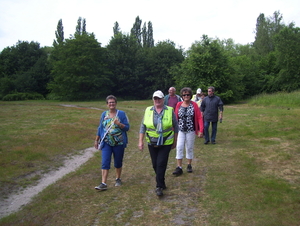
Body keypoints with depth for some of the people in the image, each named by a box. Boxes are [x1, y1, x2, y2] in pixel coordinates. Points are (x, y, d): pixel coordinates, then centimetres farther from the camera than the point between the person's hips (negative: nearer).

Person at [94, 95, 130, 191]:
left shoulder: (121, 114, -2)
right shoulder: (104, 114, 7)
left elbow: (127, 127, -5)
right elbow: (100, 128, 14)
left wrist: (119, 124, -23)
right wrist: (96, 140, 15)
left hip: (119, 143, -1)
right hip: (106, 143, 2)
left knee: (118, 162, 12)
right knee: (105, 163, -6)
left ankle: (118, 179, 32)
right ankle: (103, 184, -5)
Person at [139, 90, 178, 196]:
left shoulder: (170, 111, -3)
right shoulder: (148, 110, 2)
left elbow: (175, 126, 4)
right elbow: (143, 126, 5)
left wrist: (175, 141, 6)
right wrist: (140, 141, 1)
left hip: (166, 143, -3)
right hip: (152, 143, 3)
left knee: (161, 164, -8)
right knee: (155, 164, 9)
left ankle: (159, 186, 4)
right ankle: (161, 182, 30)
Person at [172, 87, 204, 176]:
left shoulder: (194, 105, -4)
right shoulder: (179, 105, 0)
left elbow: (199, 118, -5)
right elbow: (175, 118, 4)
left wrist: (201, 130, -10)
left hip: (191, 131, -1)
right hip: (180, 130, 1)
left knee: (189, 148, 10)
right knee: (179, 148, -5)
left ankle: (189, 165, 28)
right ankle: (179, 168, 2)